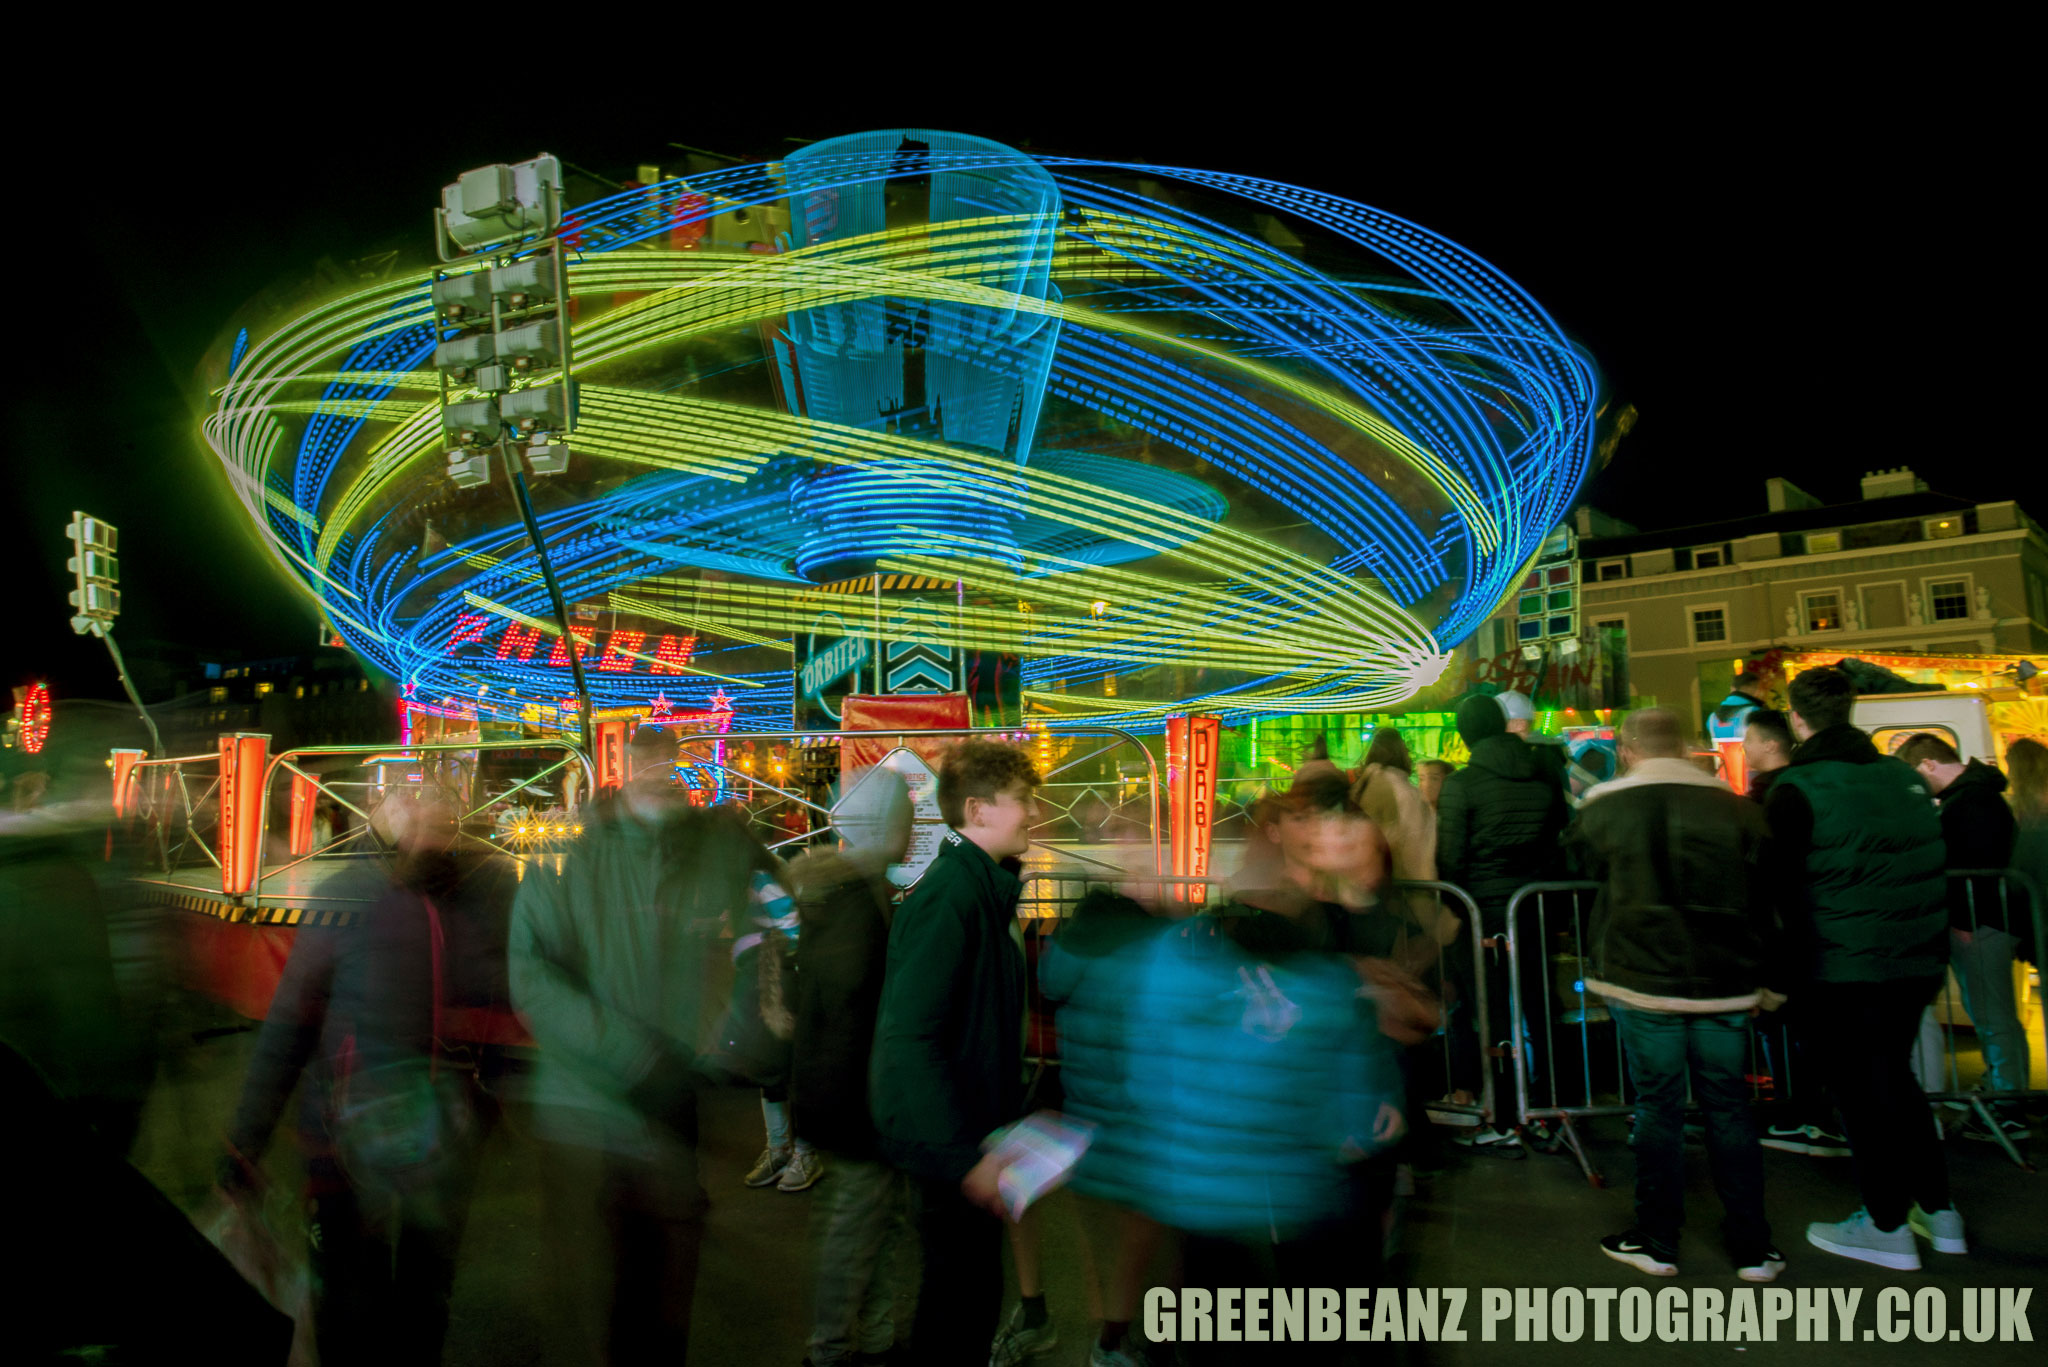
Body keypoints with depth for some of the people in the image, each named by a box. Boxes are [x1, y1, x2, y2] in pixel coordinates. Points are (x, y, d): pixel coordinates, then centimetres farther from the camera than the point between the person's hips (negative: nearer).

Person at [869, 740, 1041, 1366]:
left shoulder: (989, 889, 6)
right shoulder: (947, 898, -24)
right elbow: (909, 1037, -28)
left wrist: (1008, 1119, 16)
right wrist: (964, 1156, -26)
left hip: (977, 1128, 9)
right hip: (949, 1145, -9)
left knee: (974, 1284, 20)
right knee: (962, 1293, 6)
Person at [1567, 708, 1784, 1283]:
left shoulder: (1602, 809, -6)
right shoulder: (1737, 808, -1)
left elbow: (1585, 873, 10)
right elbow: (1763, 898, 5)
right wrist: (1751, 966, 16)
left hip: (1642, 979, -2)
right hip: (1725, 983, 2)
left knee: (1658, 1106, 8)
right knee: (1729, 1107, 13)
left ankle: (1657, 1240, 17)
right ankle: (1752, 1248, 21)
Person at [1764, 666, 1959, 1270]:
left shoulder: (1796, 789, -13)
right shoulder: (1905, 777, 7)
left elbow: (1779, 882, -12)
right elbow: (1931, 869, 15)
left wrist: (1779, 970, -4)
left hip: (1844, 968, -7)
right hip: (1915, 963, 7)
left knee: (1862, 1090, 4)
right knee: (1896, 1079, 21)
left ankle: (1888, 1227, 13)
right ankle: (1936, 1209, 29)